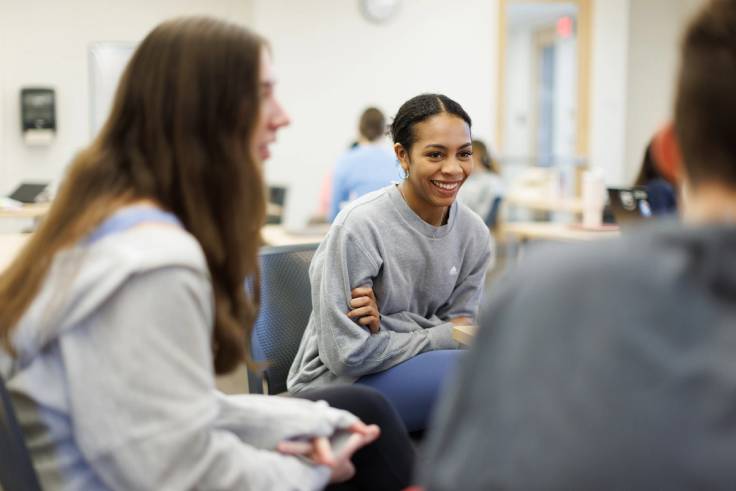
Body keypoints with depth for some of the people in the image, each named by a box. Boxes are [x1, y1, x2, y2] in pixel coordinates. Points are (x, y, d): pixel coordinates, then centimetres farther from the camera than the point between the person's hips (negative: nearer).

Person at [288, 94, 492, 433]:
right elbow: (347, 355, -19)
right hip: (337, 381, -6)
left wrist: (385, 324, -20)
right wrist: (445, 336, -13)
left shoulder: (474, 233, -3)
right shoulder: (360, 226, -21)